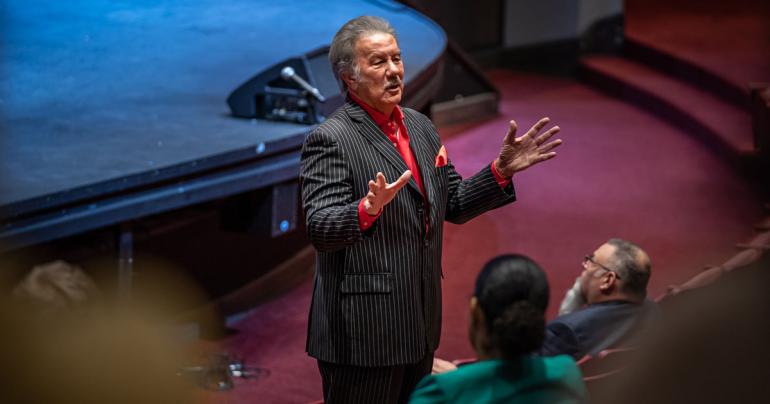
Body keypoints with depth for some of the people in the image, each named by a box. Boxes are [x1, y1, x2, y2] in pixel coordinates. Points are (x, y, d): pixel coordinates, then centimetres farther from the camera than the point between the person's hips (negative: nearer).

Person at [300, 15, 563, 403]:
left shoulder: (419, 127, 13)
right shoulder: (329, 139, -12)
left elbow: (452, 204, 18)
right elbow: (318, 230, -20)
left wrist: (502, 169, 5)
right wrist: (368, 209, -37)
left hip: (418, 325, 8)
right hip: (363, 332, -8)